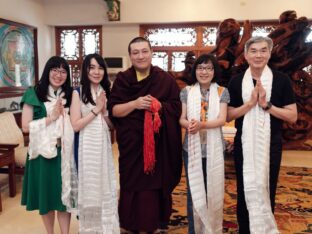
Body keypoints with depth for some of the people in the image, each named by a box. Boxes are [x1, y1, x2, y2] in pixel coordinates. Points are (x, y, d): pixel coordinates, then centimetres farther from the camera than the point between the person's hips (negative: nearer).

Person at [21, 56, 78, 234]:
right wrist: (51, 117, -16)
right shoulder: (34, 94, -5)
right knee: (46, 196, 11)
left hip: (64, 152, 3)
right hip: (43, 152, -2)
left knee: (65, 195, 8)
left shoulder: (70, 95, 7)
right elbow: (26, 126, -11)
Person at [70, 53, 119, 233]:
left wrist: (103, 110, -10)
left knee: (107, 188, 12)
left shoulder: (106, 92, 7)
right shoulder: (78, 92, -7)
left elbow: (112, 125, 7)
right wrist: (96, 109, -14)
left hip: (104, 146, 4)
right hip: (87, 147, -4)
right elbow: (76, 125, -14)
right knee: (90, 188, 8)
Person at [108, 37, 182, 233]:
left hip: (159, 145, 0)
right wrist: (135, 103, -18)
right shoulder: (122, 79, 3)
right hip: (131, 144, 0)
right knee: (133, 186, 5)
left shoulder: (166, 79, 3)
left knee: (157, 185, 6)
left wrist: (159, 106, -18)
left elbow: (177, 108, 1)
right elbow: (113, 110, -3)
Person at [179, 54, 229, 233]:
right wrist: (189, 124, -24)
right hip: (192, 148, 1)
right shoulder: (187, 91, 4)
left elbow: (222, 119, -10)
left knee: (213, 191, 8)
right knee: (193, 191, 7)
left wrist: (201, 124, -28)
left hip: (214, 149, 0)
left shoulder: (222, 92, 1)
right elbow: (181, 119, 0)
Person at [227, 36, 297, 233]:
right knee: (245, 191, 12)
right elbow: (228, 115, -1)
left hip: (271, 145, -1)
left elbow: (292, 116, -5)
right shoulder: (236, 81, 0)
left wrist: (267, 105, -17)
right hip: (244, 145, 1)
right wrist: (250, 103, -16)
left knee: (267, 190, 13)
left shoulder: (281, 80, -4)